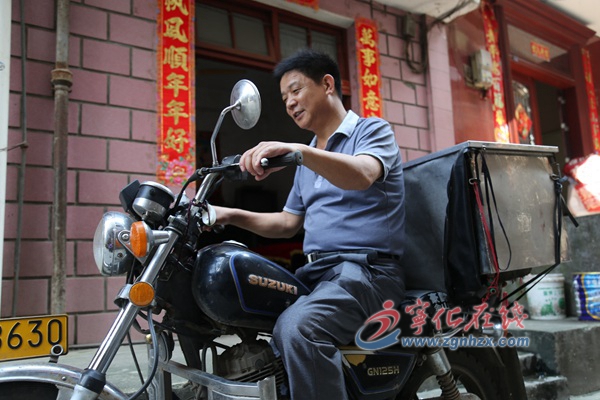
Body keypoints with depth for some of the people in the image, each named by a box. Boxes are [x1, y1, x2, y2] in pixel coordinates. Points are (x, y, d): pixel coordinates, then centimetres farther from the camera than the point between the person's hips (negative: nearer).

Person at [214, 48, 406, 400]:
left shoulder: (372, 130, 0)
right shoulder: (308, 159, 23)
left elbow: (362, 176, -24)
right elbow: (289, 223, 21)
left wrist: (296, 151, -38)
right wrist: (232, 215, 8)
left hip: (367, 269, -8)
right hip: (315, 270, 8)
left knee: (297, 328, -34)